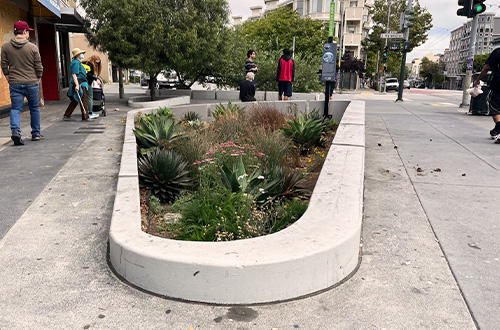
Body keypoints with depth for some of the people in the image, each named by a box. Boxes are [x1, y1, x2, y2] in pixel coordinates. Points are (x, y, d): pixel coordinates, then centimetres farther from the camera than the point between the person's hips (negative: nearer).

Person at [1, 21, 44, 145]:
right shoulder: (33, 47, -5)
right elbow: (39, 67, -2)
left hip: (14, 83, 1)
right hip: (32, 83, -1)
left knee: (15, 108, 3)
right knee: (34, 108, 11)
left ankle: (15, 130, -18)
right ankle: (36, 134, 19)